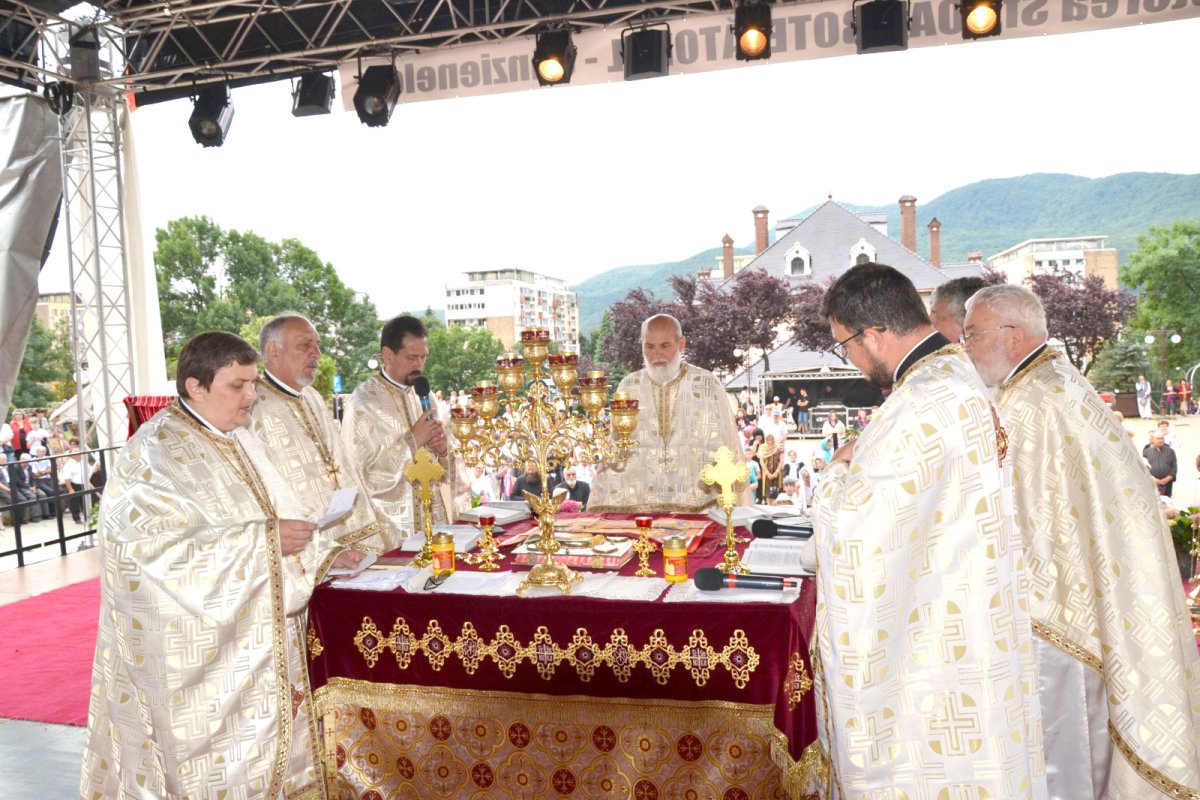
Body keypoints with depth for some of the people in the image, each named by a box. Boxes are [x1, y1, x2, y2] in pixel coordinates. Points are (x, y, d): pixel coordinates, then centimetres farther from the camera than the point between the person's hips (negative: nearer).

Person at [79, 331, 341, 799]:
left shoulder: (243, 443, 11)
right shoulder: (155, 453, -13)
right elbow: (161, 544, -23)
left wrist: (324, 552, -4)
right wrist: (264, 538, -23)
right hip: (198, 650, -7)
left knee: (265, 752, 12)